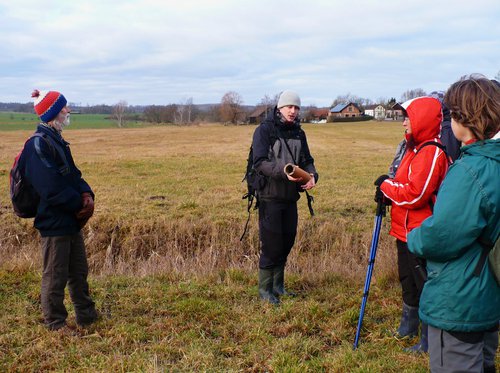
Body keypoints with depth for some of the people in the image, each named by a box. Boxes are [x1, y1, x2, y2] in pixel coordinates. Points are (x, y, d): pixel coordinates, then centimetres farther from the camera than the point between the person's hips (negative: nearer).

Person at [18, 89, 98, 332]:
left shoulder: (57, 140, 11)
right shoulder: (39, 144, -18)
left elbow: (73, 174, 14)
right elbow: (51, 188, -24)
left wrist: (87, 195, -5)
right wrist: (80, 204, -14)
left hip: (72, 220, 10)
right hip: (54, 222, -9)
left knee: (79, 272, 19)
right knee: (55, 276, 5)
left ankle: (87, 316, 33)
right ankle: (56, 323, 20)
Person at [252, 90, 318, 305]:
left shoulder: (299, 133, 11)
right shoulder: (264, 130, -8)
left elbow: (307, 161, 13)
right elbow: (259, 162, -18)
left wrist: (312, 175, -9)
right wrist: (283, 171, -32)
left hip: (291, 197, 6)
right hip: (270, 197, -6)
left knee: (287, 241, 12)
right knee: (271, 244, -3)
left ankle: (278, 285, 28)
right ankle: (265, 289, 13)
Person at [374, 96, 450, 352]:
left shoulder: (432, 152, -20)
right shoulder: (415, 148, 11)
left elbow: (415, 194, -26)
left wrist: (386, 185, -12)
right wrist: (388, 193, -1)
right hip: (406, 230, 10)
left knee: (423, 284, 2)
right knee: (408, 280, 23)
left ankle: (429, 340, 17)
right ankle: (409, 326, 42)